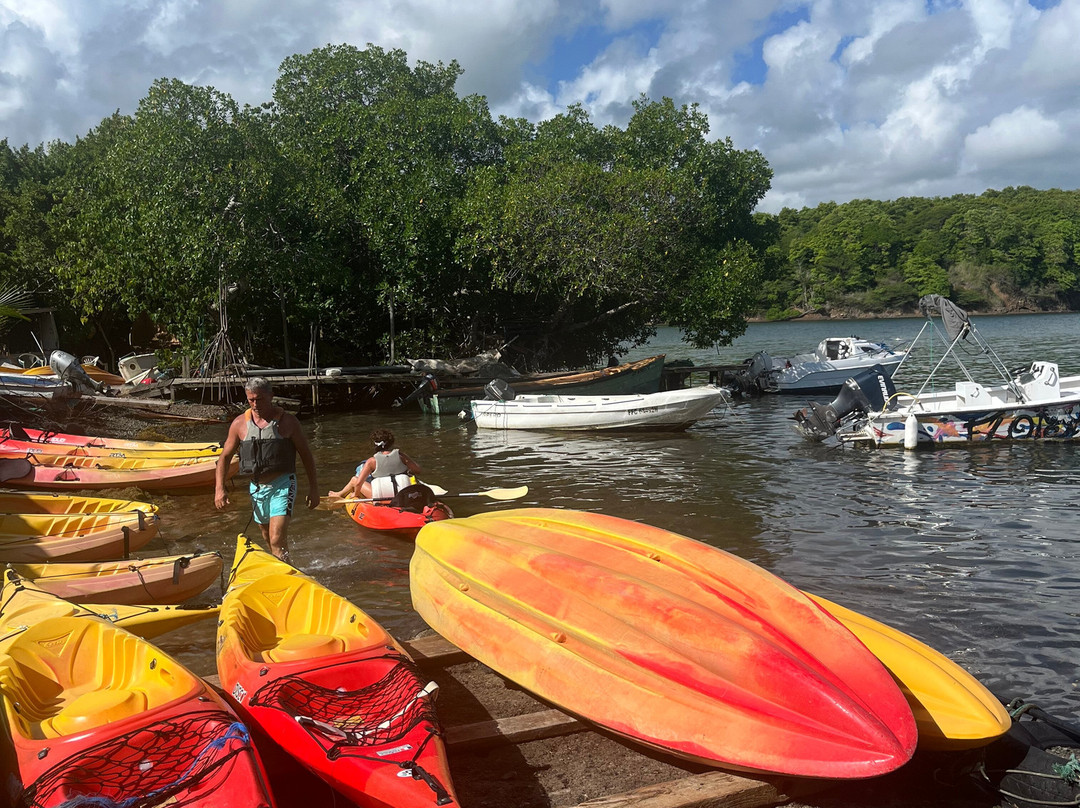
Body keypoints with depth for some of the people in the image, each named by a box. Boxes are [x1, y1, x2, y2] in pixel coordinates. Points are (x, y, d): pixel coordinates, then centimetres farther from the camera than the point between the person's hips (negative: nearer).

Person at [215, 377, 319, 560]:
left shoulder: (287, 421, -6)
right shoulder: (240, 423, 1)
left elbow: (306, 455, 1)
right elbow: (225, 457, 9)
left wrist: (313, 488, -1)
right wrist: (219, 489, -2)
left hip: (282, 485, -5)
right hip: (257, 488, 5)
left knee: (277, 541, -18)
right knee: (268, 539, 19)